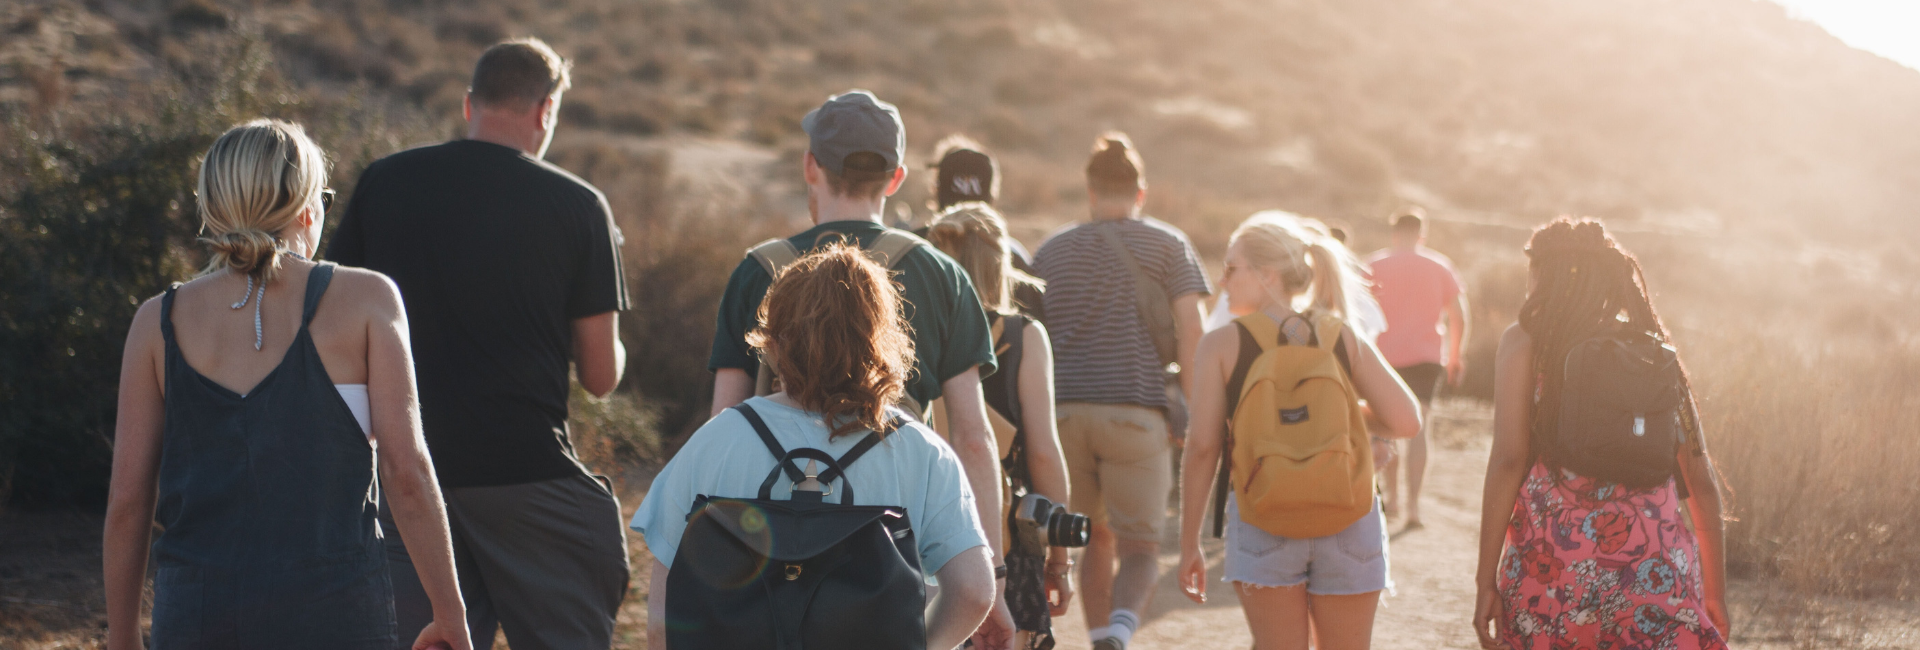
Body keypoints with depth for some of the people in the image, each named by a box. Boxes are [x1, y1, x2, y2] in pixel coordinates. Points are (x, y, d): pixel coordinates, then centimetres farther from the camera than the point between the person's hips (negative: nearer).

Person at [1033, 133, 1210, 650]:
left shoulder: (1051, 251, 16)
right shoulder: (1168, 245, 7)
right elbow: (1190, 333, -2)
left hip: (1063, 409, 3)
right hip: (1135, 411, -3)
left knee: (1097, 538, 18)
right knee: (1139, 546, 1)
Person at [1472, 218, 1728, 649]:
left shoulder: (1525, 343, 3)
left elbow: (1508, 460, -7)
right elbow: (1702, 483, 11)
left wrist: (1486, 578, -5)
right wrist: (1716, 595, 18)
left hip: (1553, 567, -2)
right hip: (1656, 576, 2)